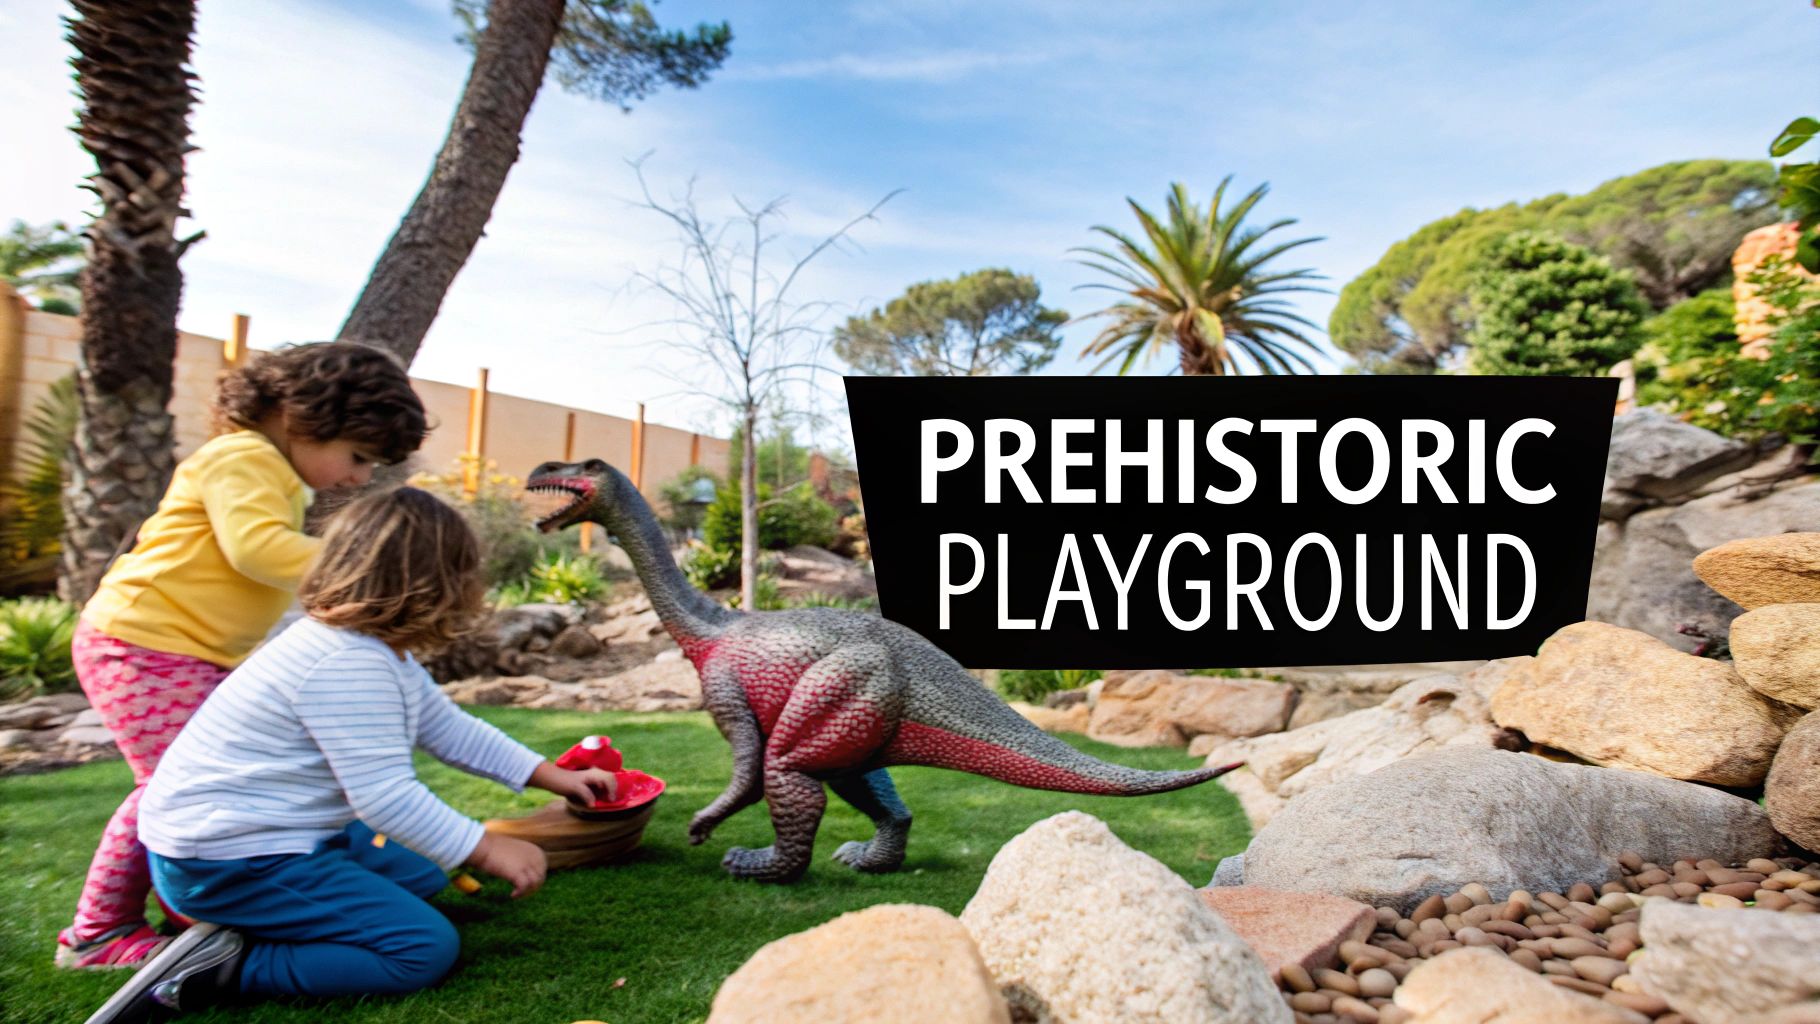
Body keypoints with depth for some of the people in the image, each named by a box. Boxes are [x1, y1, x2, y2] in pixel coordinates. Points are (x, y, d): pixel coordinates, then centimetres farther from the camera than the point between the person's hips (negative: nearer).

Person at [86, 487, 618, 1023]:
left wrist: (552, 775, 13)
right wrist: (486, 848, -17)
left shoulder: (375, 650, 7)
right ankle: (225, 967, -9)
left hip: (277, 835, 11)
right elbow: (386, 795, -27)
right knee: (428, 948, -13)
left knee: (423, 873, 25)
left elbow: (453, 731, 14)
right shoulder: (349, 664, -27)